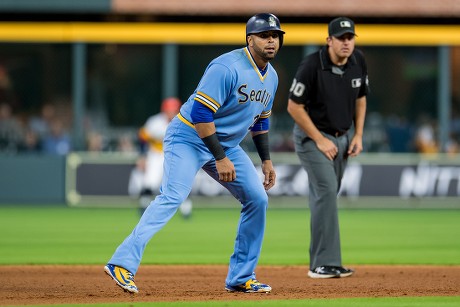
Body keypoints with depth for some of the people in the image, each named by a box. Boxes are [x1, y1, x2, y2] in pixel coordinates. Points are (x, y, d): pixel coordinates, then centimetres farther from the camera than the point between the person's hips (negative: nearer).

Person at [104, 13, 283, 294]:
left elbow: (260, 120, 21)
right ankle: (123, 263, -32)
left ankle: (240, 278, 11)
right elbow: (200, 113, -26)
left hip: (226, 144, 9)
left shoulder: (271, 76, 6)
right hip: (189, 137, -9)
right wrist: (220, 159, -26)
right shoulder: (227, 68, -23)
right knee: (172, 197, -25)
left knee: (257, 198, 3)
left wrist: (266, 160, 16)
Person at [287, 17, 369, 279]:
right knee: (326, 191, -18)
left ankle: (321, 263, 17)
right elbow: (294, 107, -18)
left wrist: (358, 135, 3)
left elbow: (361, 98, 12)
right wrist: (320, 140, -18)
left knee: (327, 196, 10)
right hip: (312, 136, -6)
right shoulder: (312, 66, -23)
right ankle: (325, 263, -20)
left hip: (343, 137, 6)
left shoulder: (358, 62, -3)